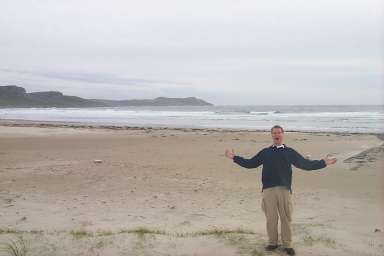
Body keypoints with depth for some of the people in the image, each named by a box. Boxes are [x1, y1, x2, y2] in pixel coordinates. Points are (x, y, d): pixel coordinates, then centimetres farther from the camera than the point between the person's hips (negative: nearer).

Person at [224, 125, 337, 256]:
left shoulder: (290, 152, 12)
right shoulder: (265, 152, 14)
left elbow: (305, 164, 8)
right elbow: (250, 163, 15)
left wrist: (323, 163, 0)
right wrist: (235, 158, 9)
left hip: (284, 189, -1)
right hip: (268, 190, 1)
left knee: (286, 218, 1)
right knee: (271, 218, 4)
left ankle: (287, 245, 13)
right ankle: (272, 242, 19)